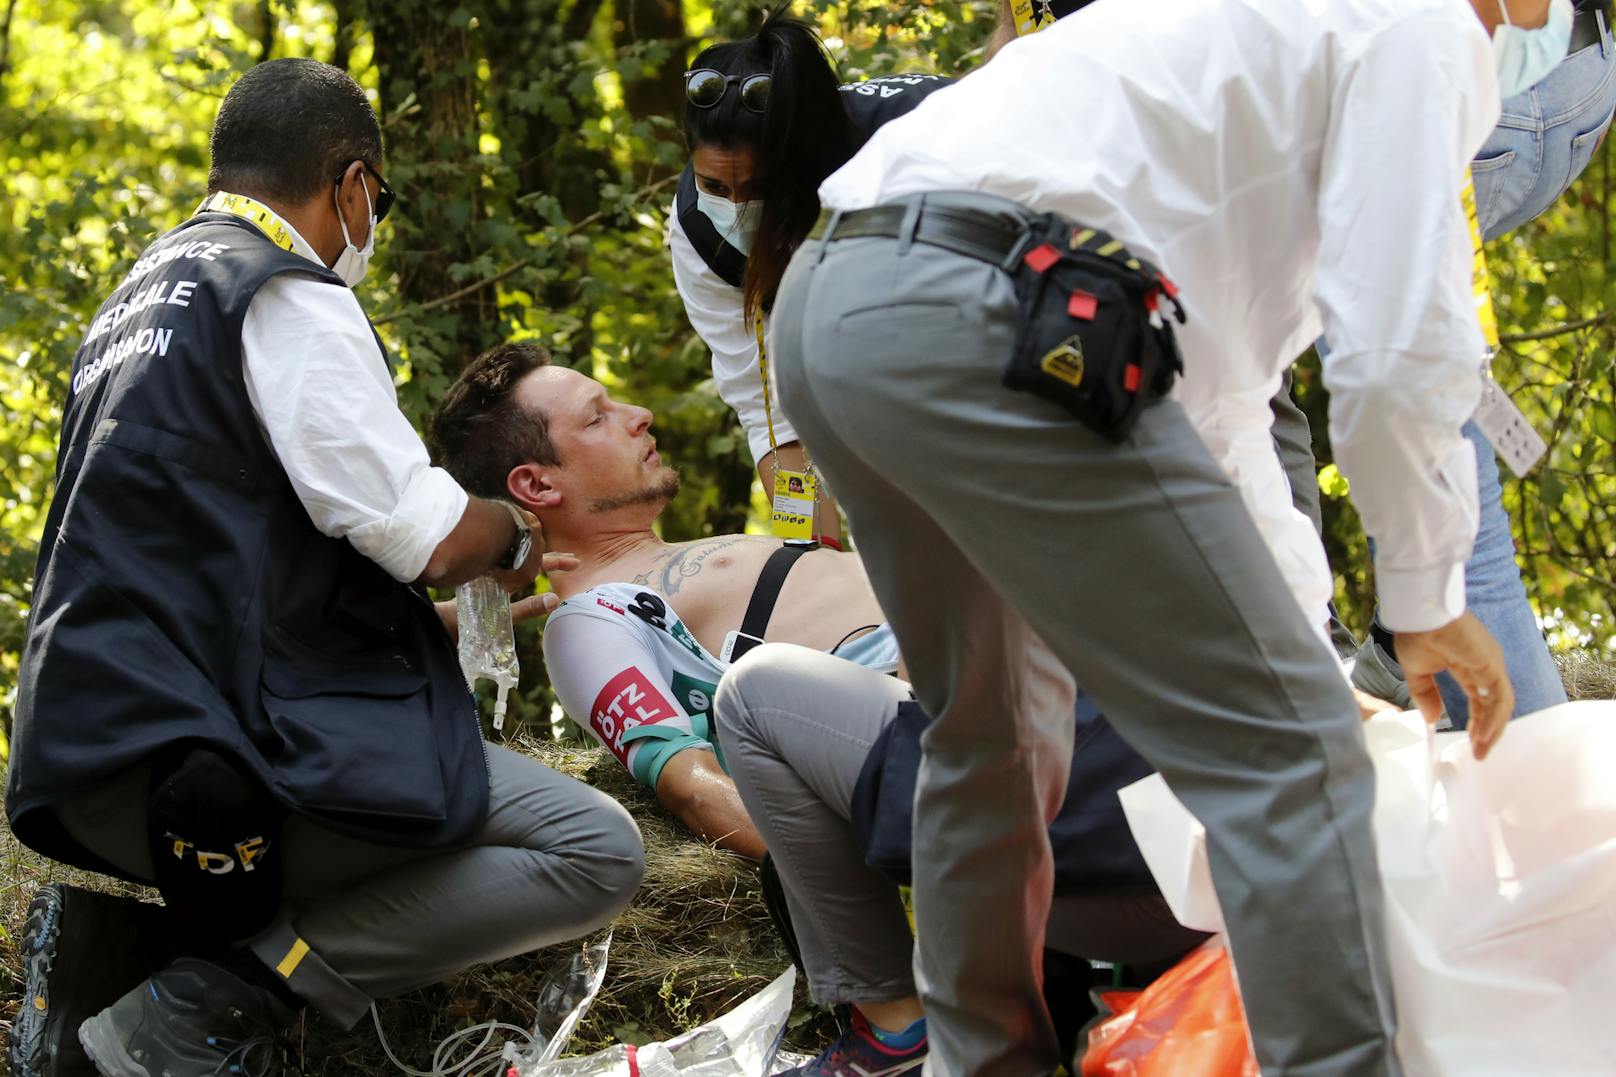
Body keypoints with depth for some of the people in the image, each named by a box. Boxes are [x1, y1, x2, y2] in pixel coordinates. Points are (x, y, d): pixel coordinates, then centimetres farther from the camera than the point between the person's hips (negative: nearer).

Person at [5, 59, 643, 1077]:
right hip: (220, 756, -10)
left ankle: (117, 933, 4)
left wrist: (461, 608, 35)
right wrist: (510, 535, 12)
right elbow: (418, 532, -12)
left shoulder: (141, 294, 23)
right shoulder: (286, 297, -7)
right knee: (598, 852, -8)